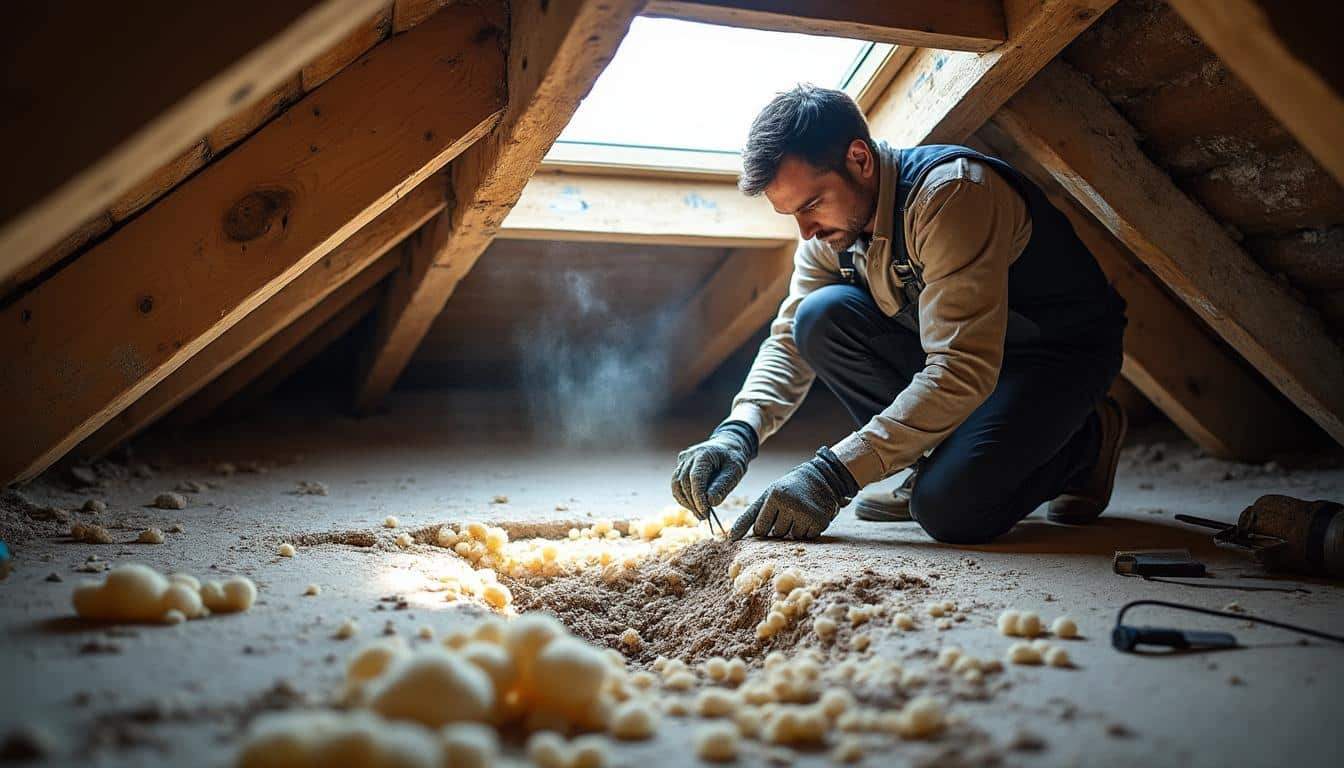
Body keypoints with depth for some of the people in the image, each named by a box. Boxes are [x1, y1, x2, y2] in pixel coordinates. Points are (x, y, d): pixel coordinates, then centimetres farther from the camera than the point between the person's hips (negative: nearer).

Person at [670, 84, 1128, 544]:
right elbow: (789, 342, -4)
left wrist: (833, 476, -41)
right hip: (956, 348, 7)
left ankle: (1086, 441, 4)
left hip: (1063, 353, -6)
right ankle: (944, 459, 0)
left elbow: (963, 370, -38)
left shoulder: (951, 193, -31)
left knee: (950, 508, -27)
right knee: (821, 317, -16)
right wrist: (738, 432, -24)